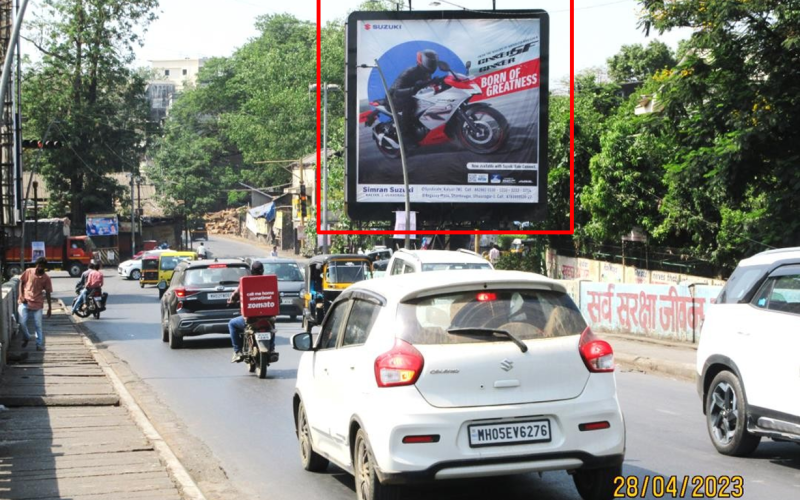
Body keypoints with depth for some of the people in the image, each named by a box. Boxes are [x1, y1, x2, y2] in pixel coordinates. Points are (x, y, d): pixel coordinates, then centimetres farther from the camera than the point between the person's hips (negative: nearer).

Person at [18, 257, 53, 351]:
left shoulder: (46, 278, -3)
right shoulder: (28, 272, -3)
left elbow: (47, 293, 2)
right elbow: (21, 282, 6)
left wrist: (49, 307, 2)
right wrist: (21, 295, -6)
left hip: (37, 304, 0)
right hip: (25, 302, 0)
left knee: (38, 325, 1)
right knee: (22, 322, -7)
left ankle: (39, 344, 12)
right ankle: (26, 338, 21)